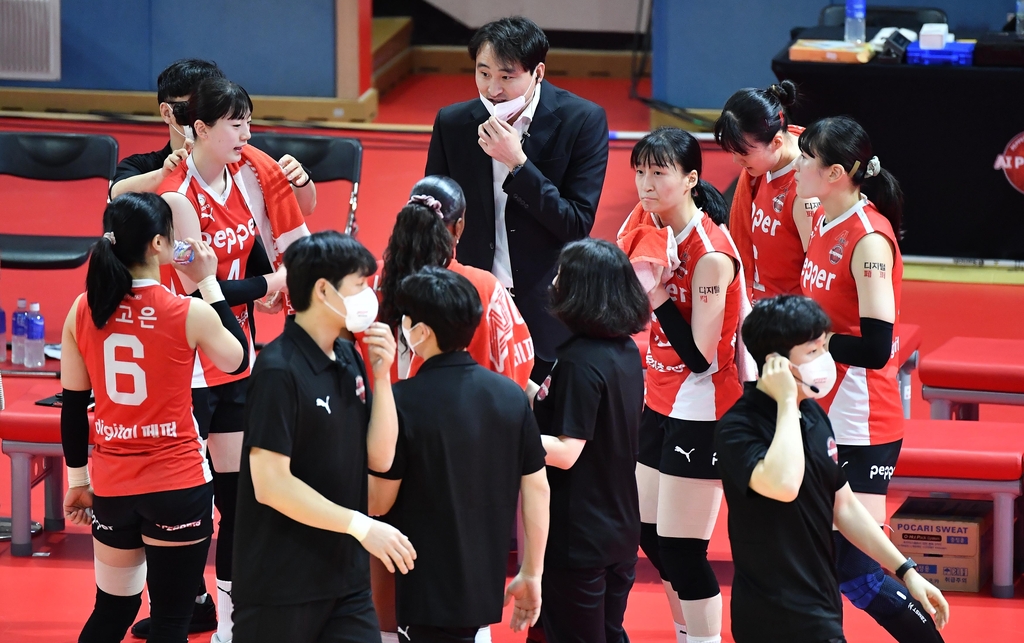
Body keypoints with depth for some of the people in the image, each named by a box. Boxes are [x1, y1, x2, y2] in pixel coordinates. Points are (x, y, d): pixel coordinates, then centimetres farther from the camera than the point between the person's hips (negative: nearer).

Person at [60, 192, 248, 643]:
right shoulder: (190, 314, -12)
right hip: (177, 486, -4)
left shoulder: (82, 312, -2)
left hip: (112, 486, 4)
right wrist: (209, 283, 9)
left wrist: (77, 480, 16)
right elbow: (239, 360, 8)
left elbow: (73, 406, 5)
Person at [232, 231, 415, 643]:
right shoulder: (279, 370, -17)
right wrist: (361, 526, -19)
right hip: (280, 588, -7)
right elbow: (271, 484, -21)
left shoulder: (348, 358, 8)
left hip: (346, 580, 7)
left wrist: (381, 376, -4)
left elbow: (380, 458, 6)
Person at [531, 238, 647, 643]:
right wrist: (542, 401, 17)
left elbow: (565, 453, -23)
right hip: (621, 530, 8)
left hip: (578, 537, -8)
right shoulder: (626, 351, 5)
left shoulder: (580, 362, -21)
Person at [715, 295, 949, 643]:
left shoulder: (814, 415, 10)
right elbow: (783, 485, -36)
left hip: (822, 604, 9)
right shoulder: (737, 430, -16)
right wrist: (787, 401, -25)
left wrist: (906, 571, 15)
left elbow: (844, 507, 17)